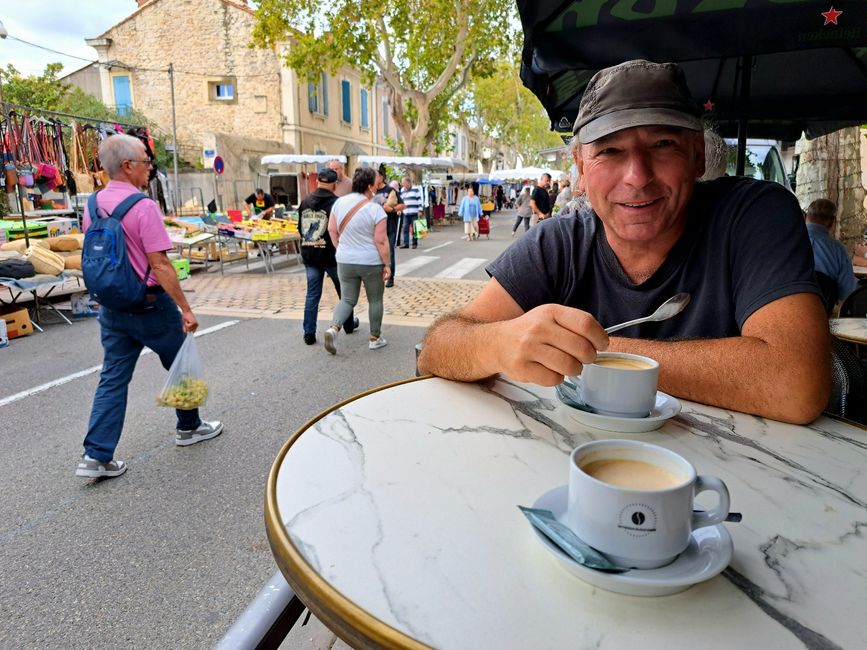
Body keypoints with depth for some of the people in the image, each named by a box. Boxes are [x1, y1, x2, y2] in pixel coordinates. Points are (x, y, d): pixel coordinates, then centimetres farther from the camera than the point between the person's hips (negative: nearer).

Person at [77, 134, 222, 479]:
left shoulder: (93, 205, 6)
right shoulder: (143, 206, -18)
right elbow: (160, 264, -21)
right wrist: (185, 308, -18)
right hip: (149, 303, -6)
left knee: (113, 377, 10)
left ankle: (96, 455, 8)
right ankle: (189, 427, 31)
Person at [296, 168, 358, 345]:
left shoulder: (305, 201, 5)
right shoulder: (336, 203, -13)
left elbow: (300, 227, 13)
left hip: (309, 255, 4)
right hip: (331, 255, -4)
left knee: (312, 294, 8)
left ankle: (309, 333, 5)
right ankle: (348, 325, 30)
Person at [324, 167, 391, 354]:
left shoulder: (340, 202, 0)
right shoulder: (375, 209, -15)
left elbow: (332, 229, 7)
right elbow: (381, 241, -15)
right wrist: (387, 264, -8)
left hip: (345, 261, 4)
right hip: (371, 263, -4)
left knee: (347, 299, 14)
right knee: (375, 300, 12)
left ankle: (333, 328, -8)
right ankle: (375, 338, 21)